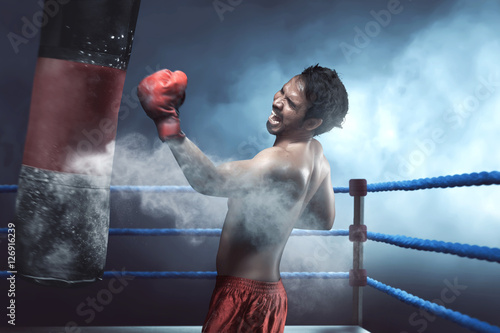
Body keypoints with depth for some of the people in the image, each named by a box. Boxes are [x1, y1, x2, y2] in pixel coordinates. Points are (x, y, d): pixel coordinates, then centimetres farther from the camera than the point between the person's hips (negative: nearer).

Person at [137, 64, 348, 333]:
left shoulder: (283, 163, -25)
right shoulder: (316, 153, 5)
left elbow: (211, 181, -40)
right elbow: (325, 221, 18)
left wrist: (170, 128, -47)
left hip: (243, 297, -10)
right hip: (270, 290, 10)